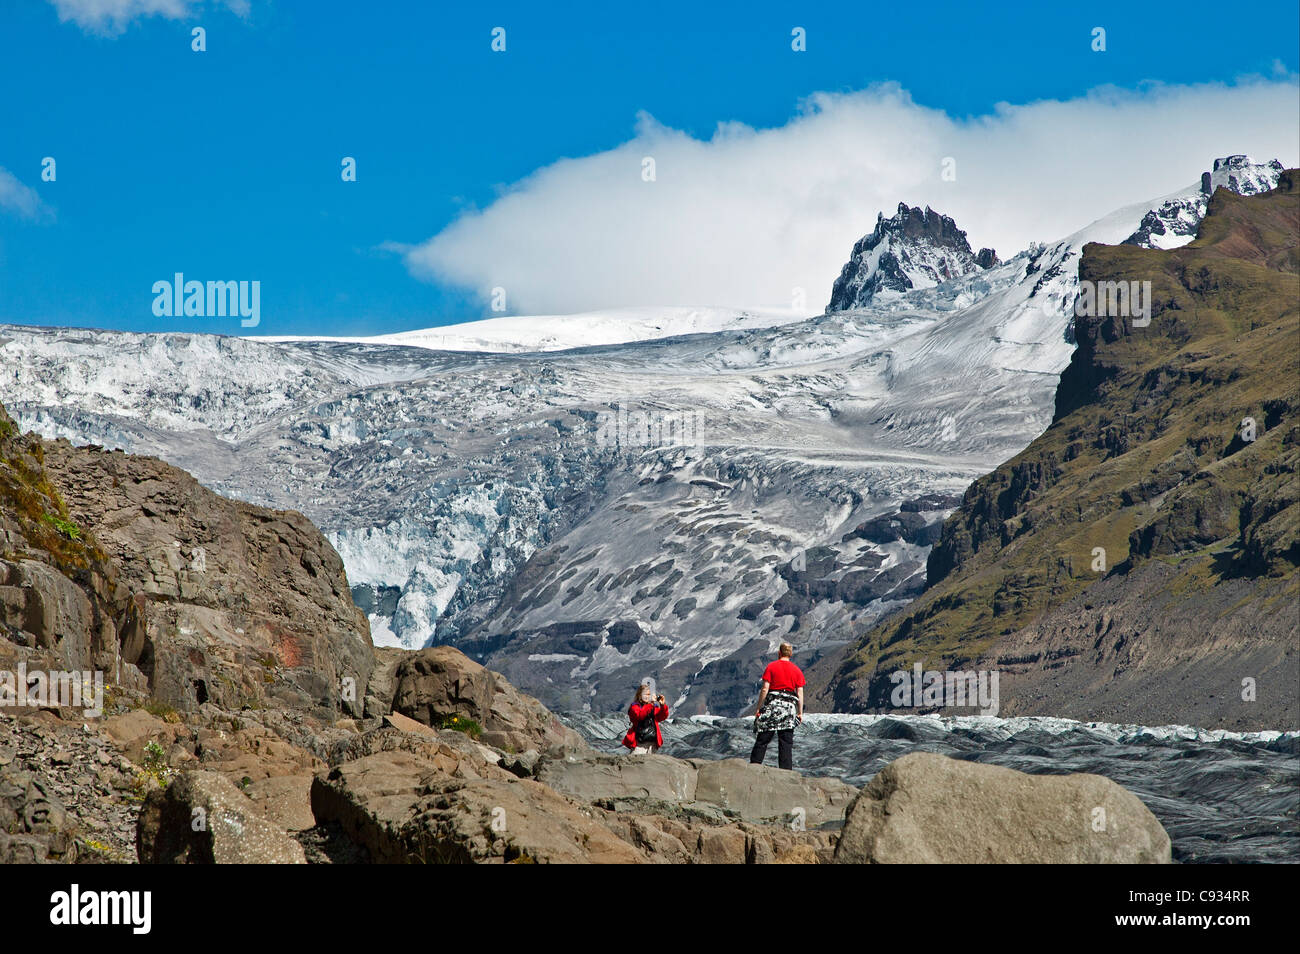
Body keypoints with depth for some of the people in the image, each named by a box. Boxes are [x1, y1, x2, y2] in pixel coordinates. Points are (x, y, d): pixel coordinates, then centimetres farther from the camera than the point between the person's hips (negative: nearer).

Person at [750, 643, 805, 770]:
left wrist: (758, 708, -1)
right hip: (789, 706, 2)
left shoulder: (771, 666, 0)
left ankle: (754, 764, 0)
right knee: (786, 742, 3)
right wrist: (800, 713, 9)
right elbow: (800, 693, 4)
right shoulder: (797, 670, 7)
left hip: (772, 703, -2)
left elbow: (765, 689, -5)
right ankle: (786, 769, -1)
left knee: (762, 740, 2)